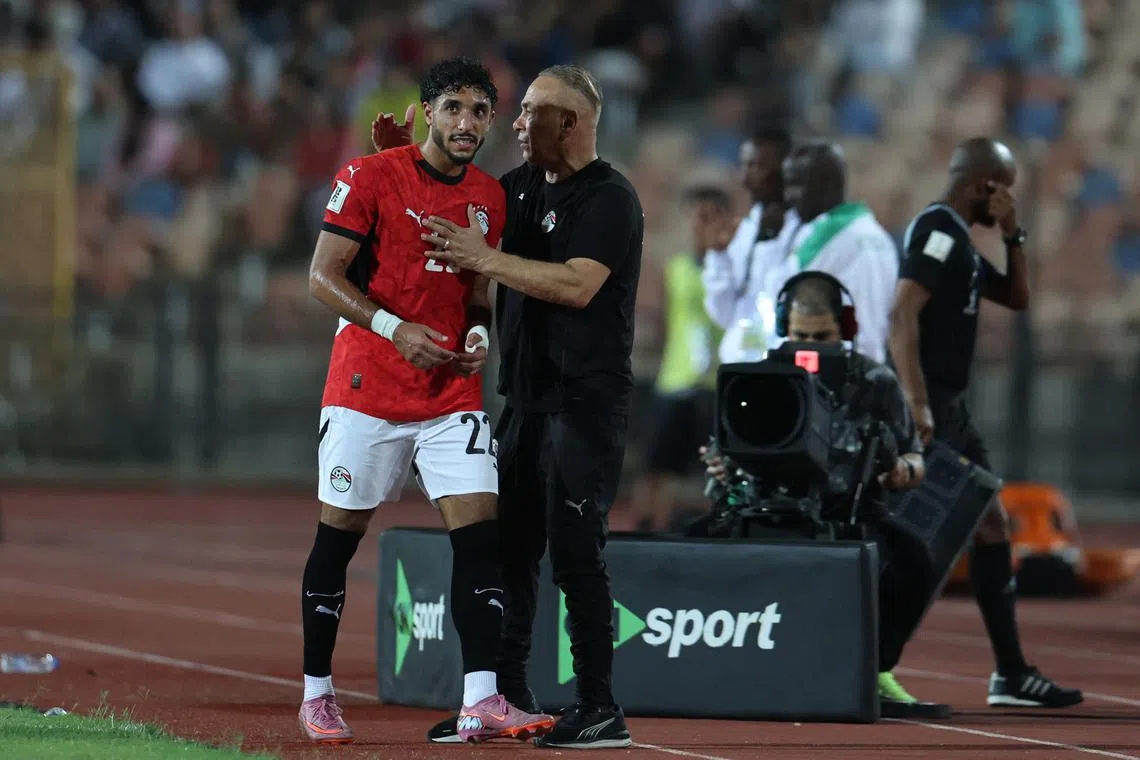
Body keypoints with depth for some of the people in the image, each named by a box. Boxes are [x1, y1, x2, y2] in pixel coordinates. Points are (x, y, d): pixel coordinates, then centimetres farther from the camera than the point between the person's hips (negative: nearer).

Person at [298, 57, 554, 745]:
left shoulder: (489, 197, 10)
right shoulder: (371, 176, -5)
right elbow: (324, 276, -6)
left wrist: (480, 332, -1)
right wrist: (394, 329, -18)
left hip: (453, 394, 4)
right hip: (367, 388, -4)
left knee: (480, 532, -10)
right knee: (338, 537, 4)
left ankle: (481, 702, -16)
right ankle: (317, 693, 19)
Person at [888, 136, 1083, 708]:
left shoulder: (958, 238, 18)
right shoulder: (938, 228, -13)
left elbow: (1017, 298, 26)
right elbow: (902, 316, -23)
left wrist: (1012, 235, 11)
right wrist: (916, 404, -29)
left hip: (949, 405, 11)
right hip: (930, 405, -11)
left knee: (991, 523, 13)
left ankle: (1011, 673, 17)